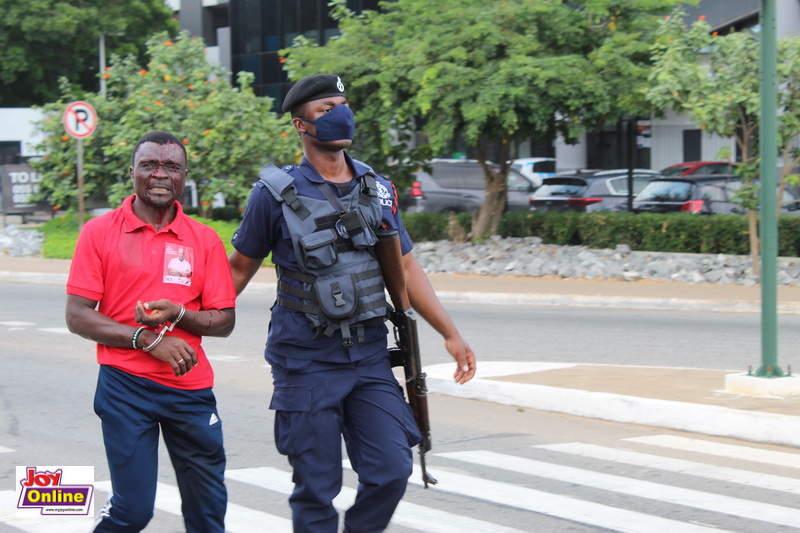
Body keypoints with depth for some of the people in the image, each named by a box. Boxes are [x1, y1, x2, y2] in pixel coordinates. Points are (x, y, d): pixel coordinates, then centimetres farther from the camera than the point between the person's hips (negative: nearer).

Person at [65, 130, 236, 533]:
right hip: (125, 384, -3)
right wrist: (146, 339, -14)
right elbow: (78, 317, -4)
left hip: (191, 388, 3)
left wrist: (178, 314, -13)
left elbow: (224, 321, 6)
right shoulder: (100, 232, 0)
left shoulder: (205, 240, 6)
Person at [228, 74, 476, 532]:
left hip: (370, 355, 4)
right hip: (307, 361, -4)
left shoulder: (378, 190, 7)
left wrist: (451, 334, 8)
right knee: (317, 488, 1)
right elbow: (240, 267, 4)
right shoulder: (277, 194, -6)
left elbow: (406, 267, 12)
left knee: (392, 471, -4)